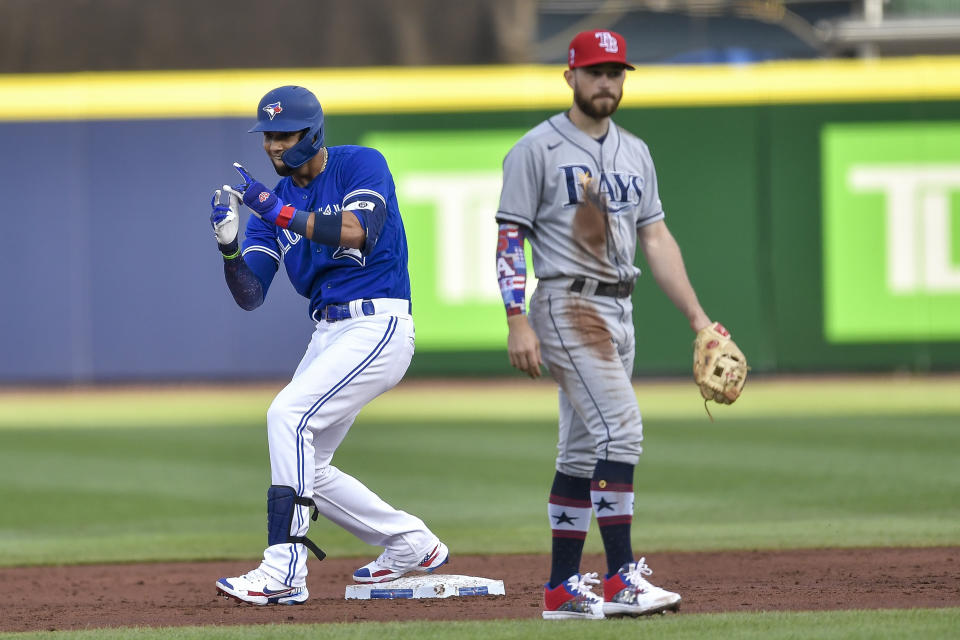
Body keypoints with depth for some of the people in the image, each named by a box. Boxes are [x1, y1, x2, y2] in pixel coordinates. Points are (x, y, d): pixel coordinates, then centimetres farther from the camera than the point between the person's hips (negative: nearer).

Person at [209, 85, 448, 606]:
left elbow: (355, 232, -25)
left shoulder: (362, 165, -6)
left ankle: (284, 571, -27)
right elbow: (250, 295, 2)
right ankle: (413, 545, 26)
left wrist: (281, 212, -26)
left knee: (288, 415, -23)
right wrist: (228, 246, -16)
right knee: (304, 468, 8)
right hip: (327, 334, 8)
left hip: (377, 326, -8)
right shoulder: (274, 197, 10)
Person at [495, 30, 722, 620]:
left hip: (620, 310, 7)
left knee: (585, 450, 9)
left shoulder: (635, 153, 16)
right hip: (568, 306, -7)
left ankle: (564, 587, 13)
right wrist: (518, 322, -16)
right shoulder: (538, 150, -4)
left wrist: (697, 317, 8)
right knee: (620, 428, -20)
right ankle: (622, 578, -22)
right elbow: (509, 240, -7)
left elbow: (656, 239, 16)